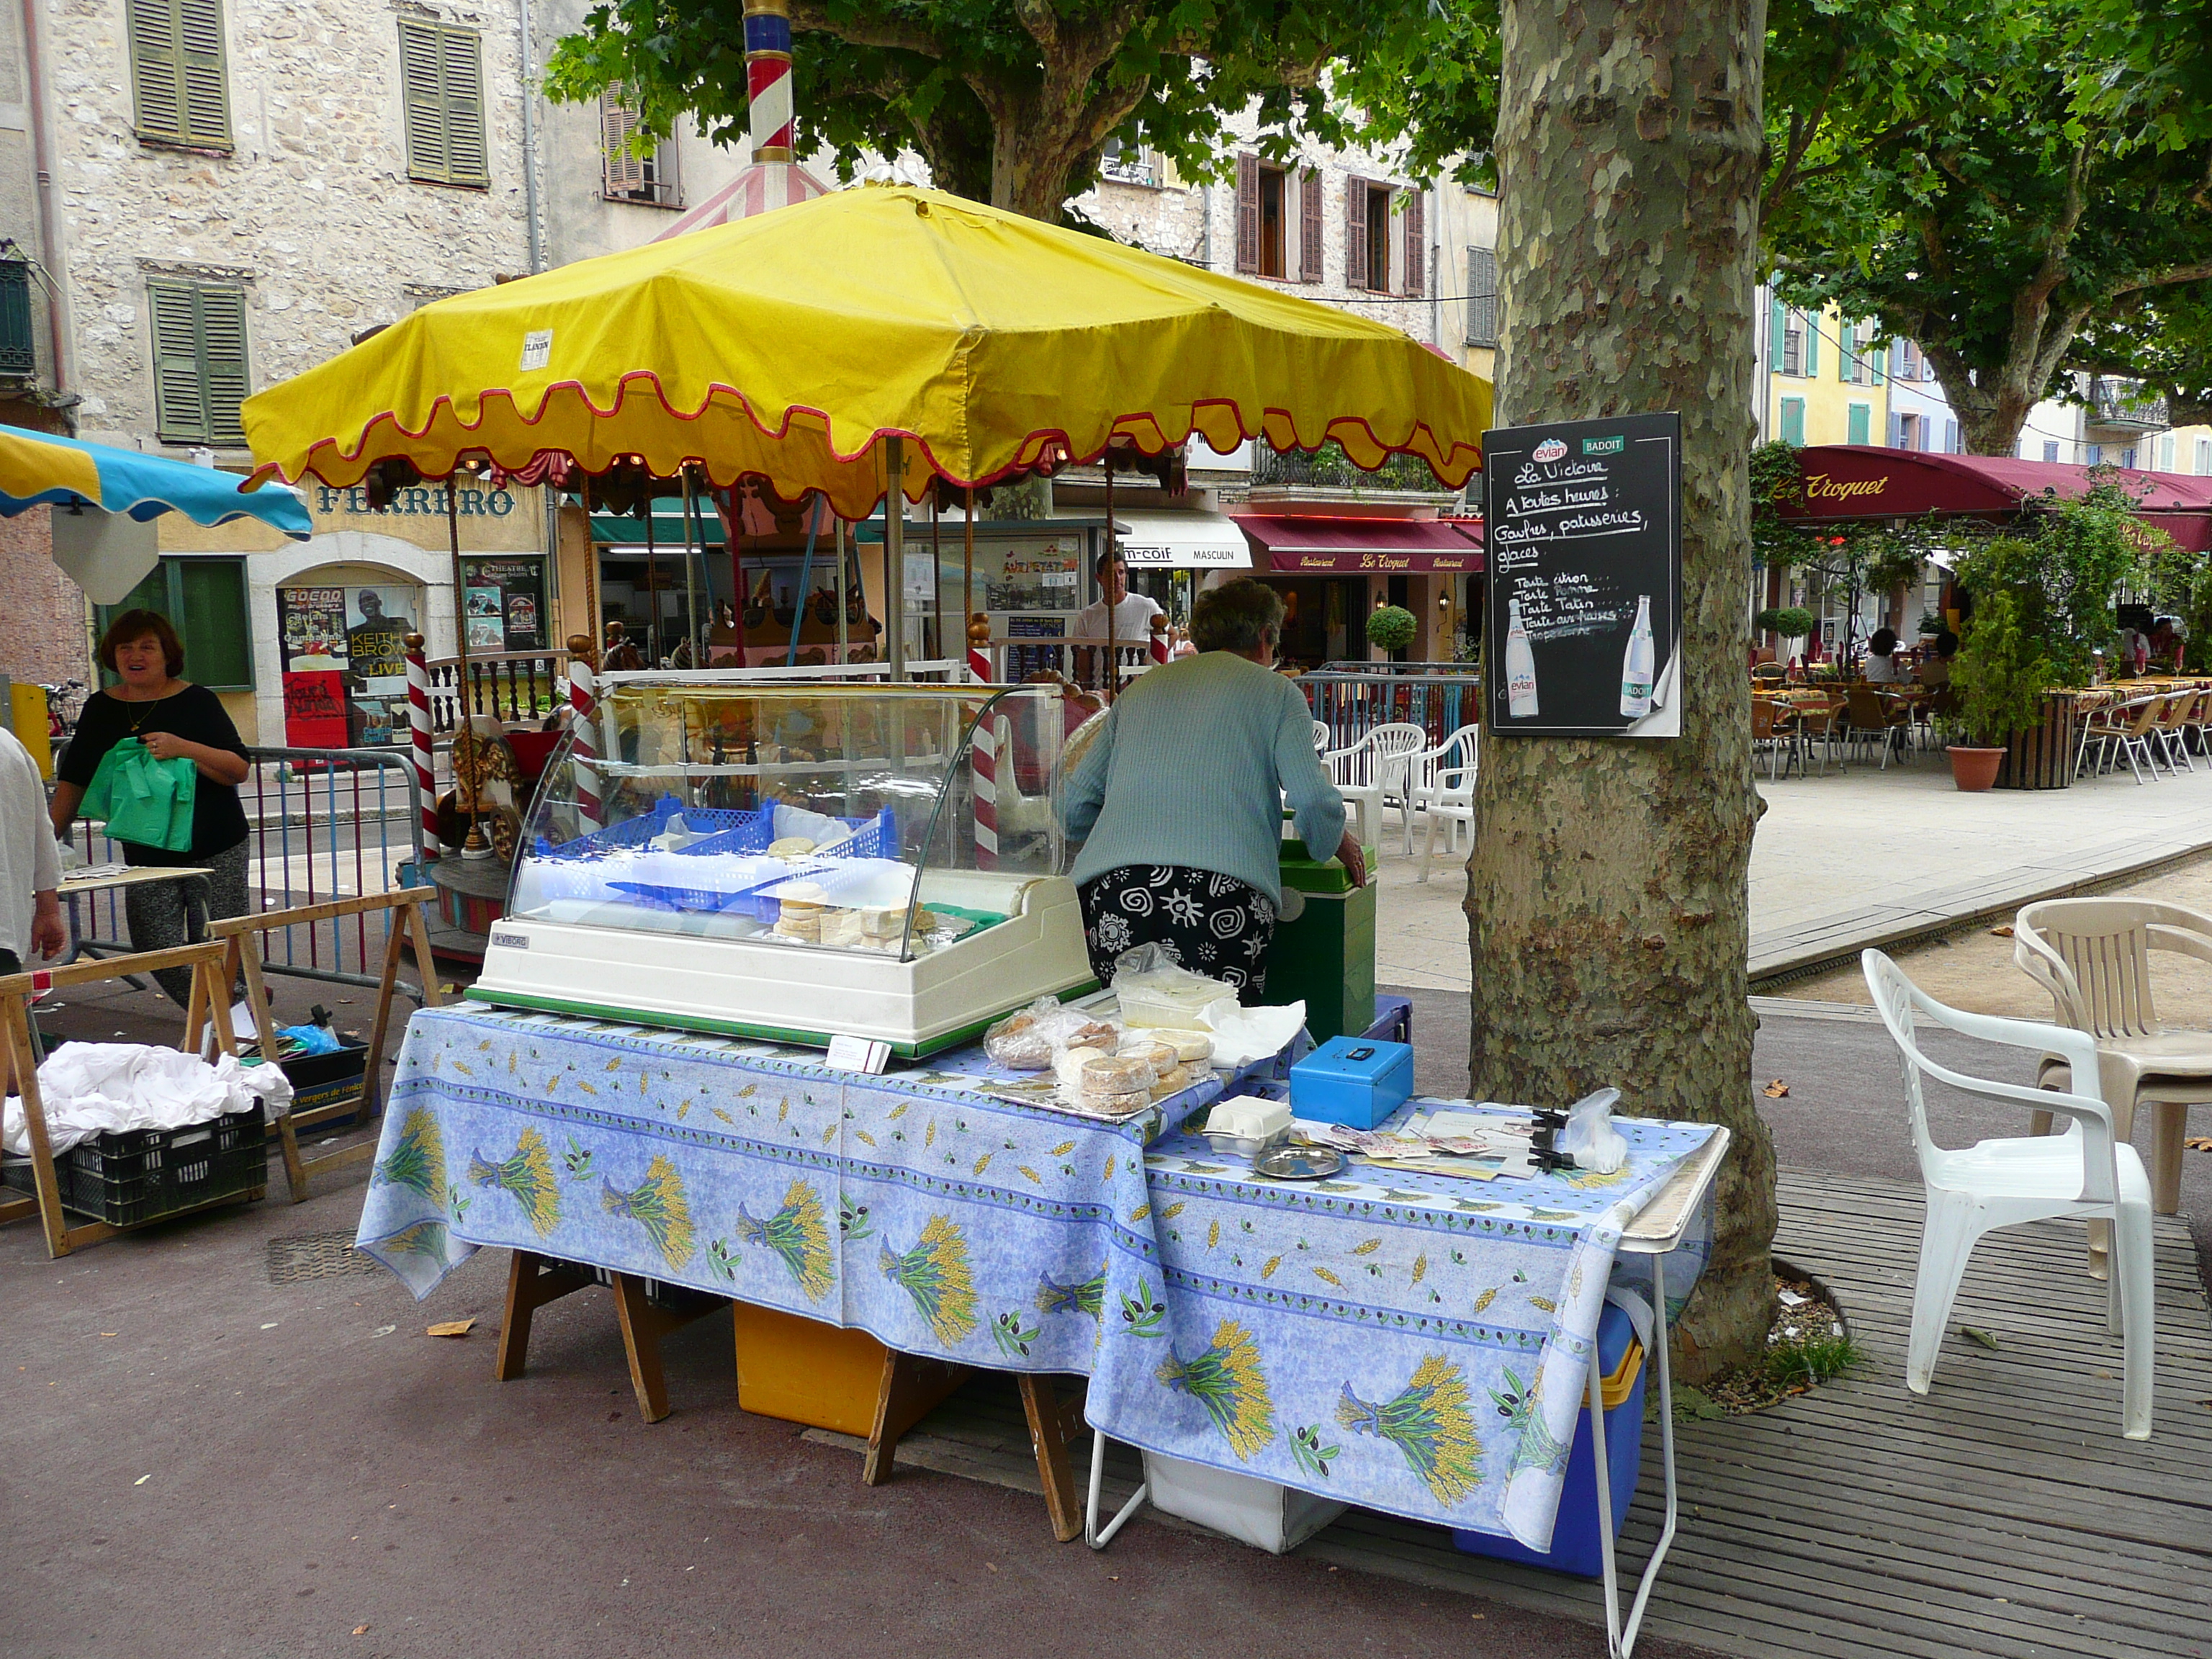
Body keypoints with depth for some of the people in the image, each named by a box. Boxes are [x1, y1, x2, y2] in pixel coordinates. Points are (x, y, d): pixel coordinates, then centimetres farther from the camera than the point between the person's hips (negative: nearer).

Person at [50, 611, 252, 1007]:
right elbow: (74, 780, 15)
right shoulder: (100, 709, 9)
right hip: (144, 853, 4)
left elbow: (239, 770, -10)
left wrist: (183, 748, -24)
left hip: (214, 852, -4)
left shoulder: (197, 701, -3)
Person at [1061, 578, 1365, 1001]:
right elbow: (1314, 802, 2)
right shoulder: (1276, 691, 14)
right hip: (1224, 893, -3)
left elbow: (1073, 810, 22)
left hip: (1113, 890, 3)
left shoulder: (1139, 689, 25)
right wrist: (1336, 844, 23)